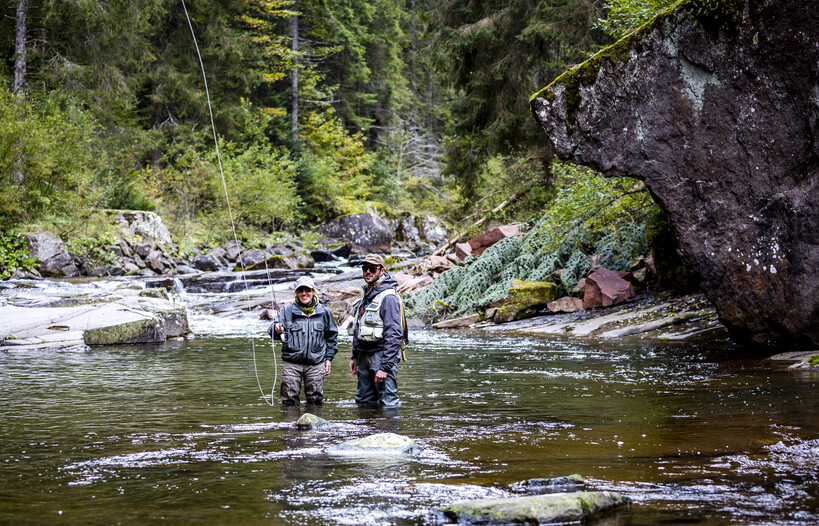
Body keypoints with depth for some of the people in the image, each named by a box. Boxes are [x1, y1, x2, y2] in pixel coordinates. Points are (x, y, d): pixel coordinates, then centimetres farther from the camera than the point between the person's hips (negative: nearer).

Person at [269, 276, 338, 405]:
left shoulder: (323, 312, 5)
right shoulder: (287, 311, 2)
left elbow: (332, 336, 15)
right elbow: (272, 330, -7)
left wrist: (328, 359, 11)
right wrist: (277, 330, -31)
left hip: (316, 364, 1)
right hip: (291, 363, -1)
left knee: (316, 400, 6)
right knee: (289, 401, 0)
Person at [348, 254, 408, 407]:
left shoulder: (388, 297, -15)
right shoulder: (366, 294, 15)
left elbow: (394, 335, -20)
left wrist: (385, 367, -22)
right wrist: (355, 357, 20)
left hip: (382, 355, -9)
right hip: (365, 356, 9)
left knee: (388, 403, -7)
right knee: (363, 401, 14)